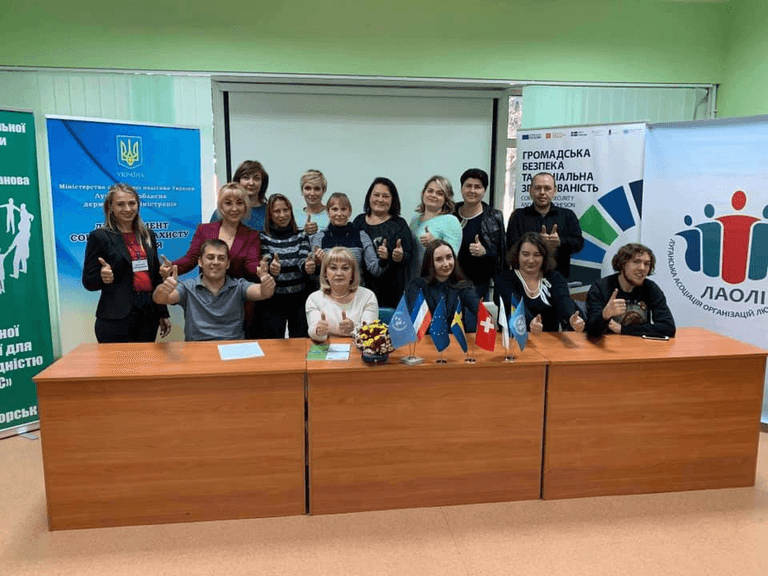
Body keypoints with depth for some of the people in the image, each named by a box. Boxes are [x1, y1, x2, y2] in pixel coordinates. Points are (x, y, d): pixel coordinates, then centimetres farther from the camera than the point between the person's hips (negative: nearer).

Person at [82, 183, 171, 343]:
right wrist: (103, 277, -24)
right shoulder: (99, 237, -2)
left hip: (148, 314, 5)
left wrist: (163, 313, 15)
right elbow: (88, 282, -2)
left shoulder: (148, 235, 12)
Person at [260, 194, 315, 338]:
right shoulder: (264, 238, 2)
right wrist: (271, 268, -36)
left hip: (299, 299, 2)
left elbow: (303, 260, -7)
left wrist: (307, 266, -32)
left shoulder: (301, 236, 7)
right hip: (273, 300, -1)